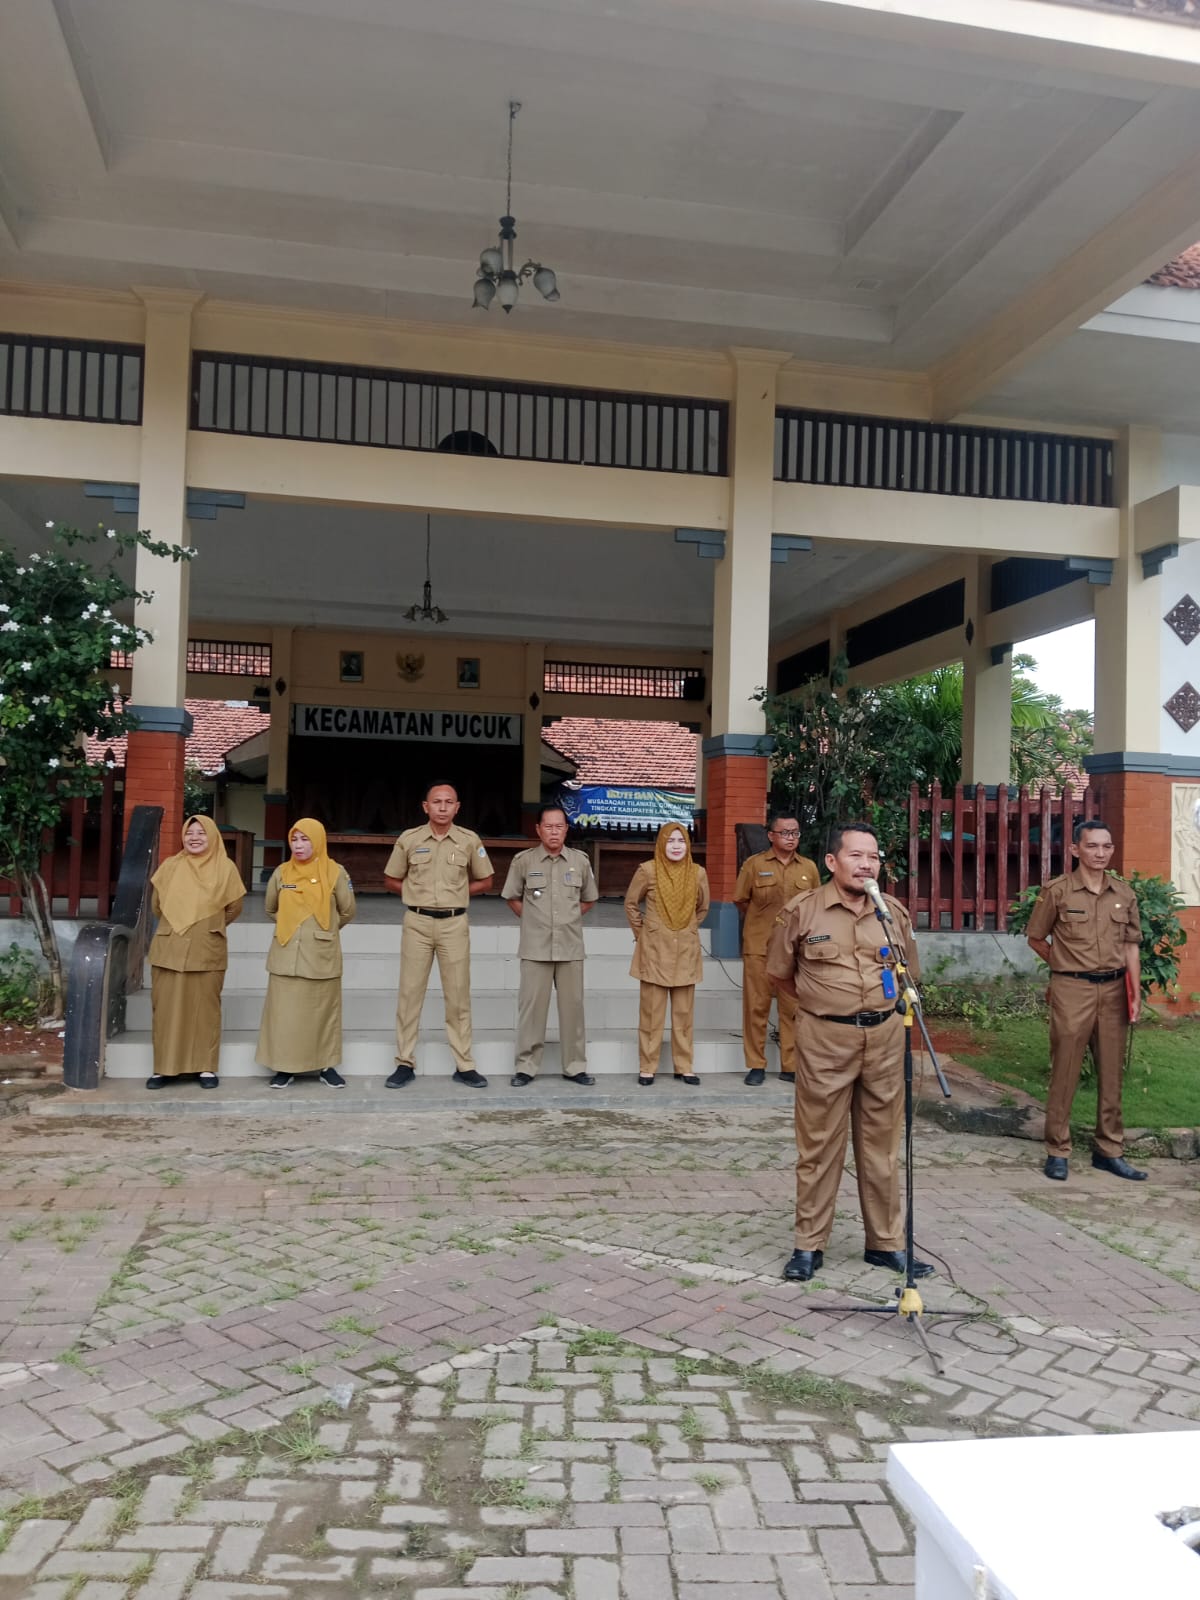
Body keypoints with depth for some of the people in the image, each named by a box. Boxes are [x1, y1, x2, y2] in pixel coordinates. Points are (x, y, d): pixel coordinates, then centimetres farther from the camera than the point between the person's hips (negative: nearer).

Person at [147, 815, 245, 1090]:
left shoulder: (225, 868, 0)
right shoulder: (170, 866, 5)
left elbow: (234, 907, 8)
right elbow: (156, 905, 15)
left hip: (207, 951, -1)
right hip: (169, 949, 2)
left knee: (205, 1008, 3)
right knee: (166, 1007, 2)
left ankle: (207, 1067, 10)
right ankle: (164, 1067, 10)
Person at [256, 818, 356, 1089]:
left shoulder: (335, 872, -3)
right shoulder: (281, 872, 3)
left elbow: (347, 912, 8)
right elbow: (271, 909, 19)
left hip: (322, 955, -1)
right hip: (286, 955, 2)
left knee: (324, 1010, 5)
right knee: (284, 1011, 2)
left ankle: (327, 1065, 15)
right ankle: (285, 1066, 11)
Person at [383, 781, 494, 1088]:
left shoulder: (470, 841, 0)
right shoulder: (409, 839, 0)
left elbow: (485, 881, 11)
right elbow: (391, 880, 11)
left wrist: (456, 891, 0)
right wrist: (418, 891, -1)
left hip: (454, 924, 0)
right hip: (417, 923, 0)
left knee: (458, 995, 4)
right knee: (410, 992, 3)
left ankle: (464, 1066, 11)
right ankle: (405, 1064, 12)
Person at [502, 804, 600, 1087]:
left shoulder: (580, 861, 3)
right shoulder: (524, 860, -2)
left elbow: (589, 899, 17)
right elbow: (513, 897, 11)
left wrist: (570, 918, 9)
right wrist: (532, 920, 6)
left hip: (570, 947, 2)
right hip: (535, 947, -1)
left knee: (572, 1005, 7)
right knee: (532, 1005, 2)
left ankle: (575, 1066, 17)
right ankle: (526, 1066, 12)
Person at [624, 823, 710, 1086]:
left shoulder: (698, 873, 1)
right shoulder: (648, 870, -6)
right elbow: (630, 903, 6)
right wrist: (641, 933, 6)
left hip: (686, 951, 3)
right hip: (655, 950, -2)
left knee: (684, 1013, 7)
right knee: (651, 1012, 1)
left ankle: (684, 1067, 15)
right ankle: (647, 1068, 9)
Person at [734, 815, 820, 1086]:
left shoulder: (809, 867, 7)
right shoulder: (754, 864, 1)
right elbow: (740, 900, 8)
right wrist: (763, 920, 10)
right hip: (759, 946, -2)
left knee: (793, 1008, 5)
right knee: (756, 1006, 2)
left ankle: (791, 1065, 15)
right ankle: (756, 1065, 11)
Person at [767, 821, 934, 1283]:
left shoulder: (895, 913, 6)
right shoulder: (802, 911, -4)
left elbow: (910, 973, 20)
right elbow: (779, 974, 8)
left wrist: (881, 1005, 13)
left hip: (885, 1036, 3)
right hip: (825, 1038, -3)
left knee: (882, 1144, 11)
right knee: (818, 1144, 3)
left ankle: (885, 1243, 23)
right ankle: (809, 1245, 15)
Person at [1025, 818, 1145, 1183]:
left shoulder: (1124, 893, 6)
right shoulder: (1057, 891, -5)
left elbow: (1131, 946, 8)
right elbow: (1036, 938, 5)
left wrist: (1135, 993, 2)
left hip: (1113, 990, 4)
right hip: (1072, 989, -4)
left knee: (1111, 1073, 11)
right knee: (1065, 1073, 1)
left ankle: (1109, 1150, 23)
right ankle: (1057, 1152, 10)